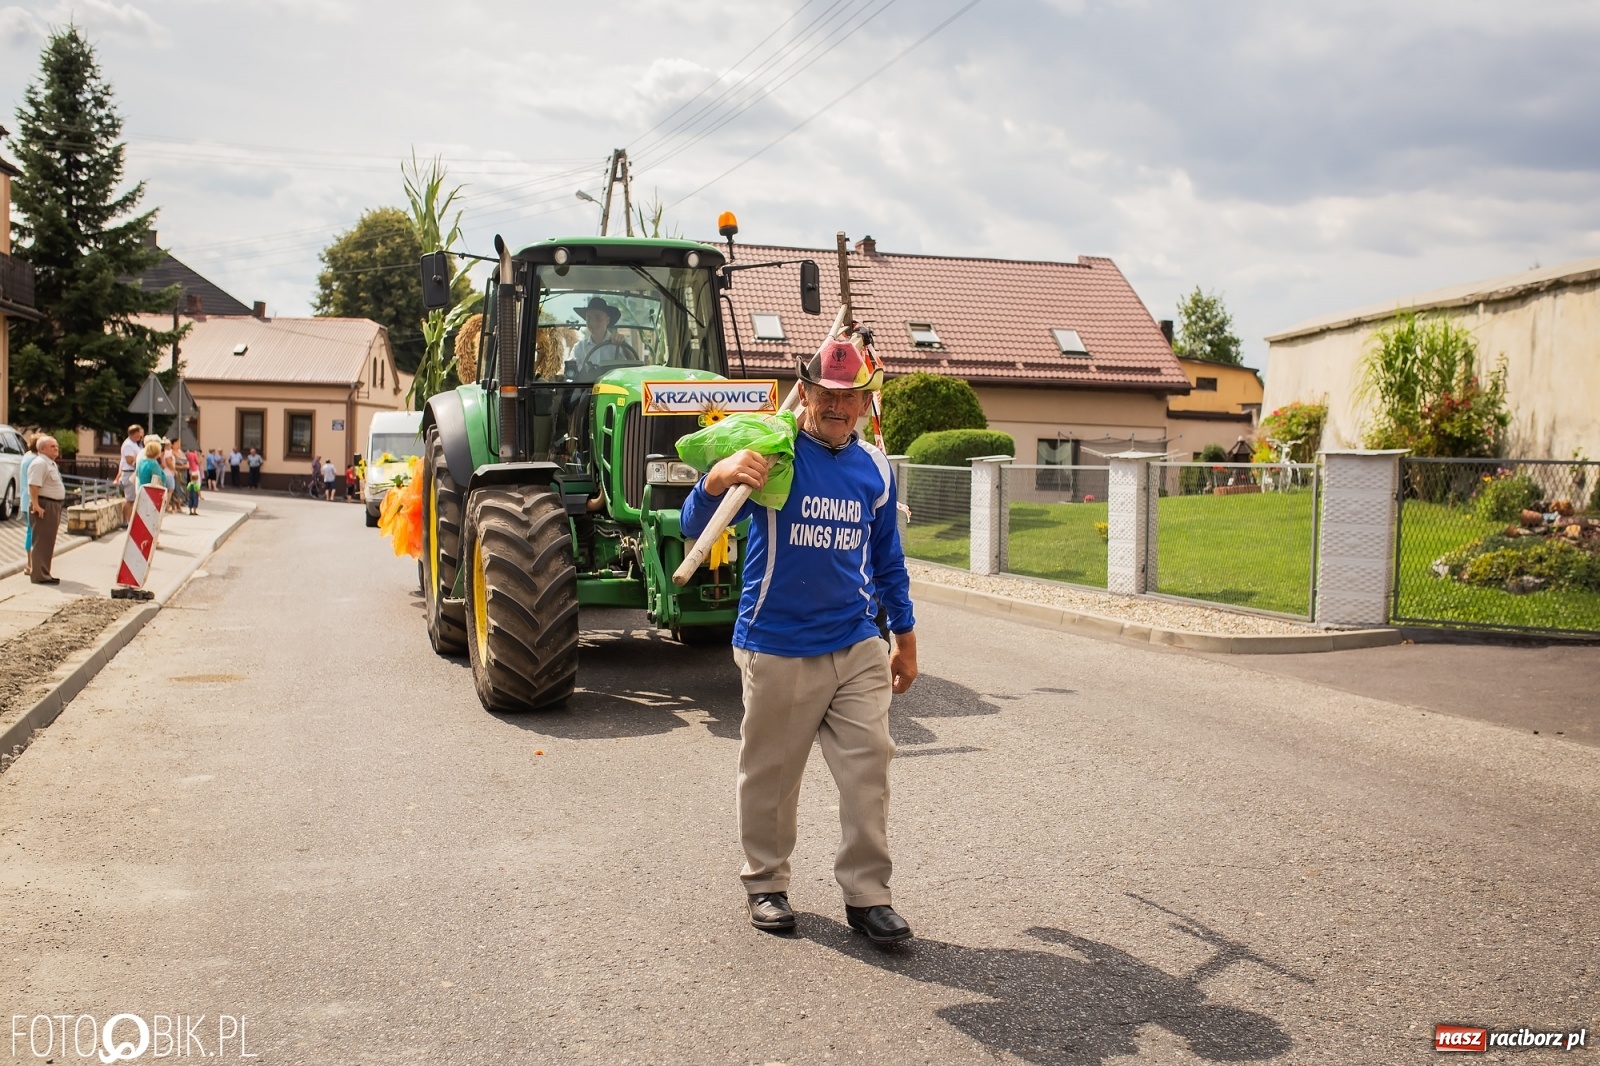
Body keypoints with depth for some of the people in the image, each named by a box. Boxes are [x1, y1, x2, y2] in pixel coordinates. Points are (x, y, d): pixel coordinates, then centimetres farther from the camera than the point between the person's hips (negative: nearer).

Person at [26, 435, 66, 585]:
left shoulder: (51, 463, 18)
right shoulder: (39, 463, -15)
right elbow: (34, 485, -24)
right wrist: (35, 505, -28)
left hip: (54, 505, 11)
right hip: (44, 506, -11)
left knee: (48, 541, 15)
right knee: (42, 541, -8)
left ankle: (43, 573, 22)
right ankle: (39, 575, -7)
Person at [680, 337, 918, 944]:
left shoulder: (874, 468, 7)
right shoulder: (772, 453, -8)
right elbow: (696, 526, -15)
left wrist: (905, 637, 20)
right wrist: (719, 478, -36)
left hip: (858, 648, 4)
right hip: (777, 649, -3)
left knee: (868, 768, 1)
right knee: (771, 774, 8)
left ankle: (867, 894, 12)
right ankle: (765, 884, 27)